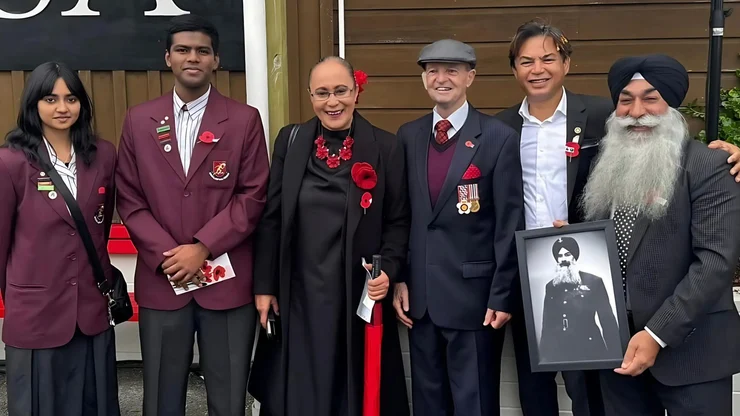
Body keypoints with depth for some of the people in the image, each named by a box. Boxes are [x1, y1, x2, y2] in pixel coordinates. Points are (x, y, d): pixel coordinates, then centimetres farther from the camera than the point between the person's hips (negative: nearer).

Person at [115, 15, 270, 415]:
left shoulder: (244, 119, 1)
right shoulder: (139, 119, 7)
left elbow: (254, 195, -4)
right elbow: (129, 198, 4)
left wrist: (203, 247, -13)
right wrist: (166, 254, -9)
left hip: (227, 280, -1)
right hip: (161, 279, 2)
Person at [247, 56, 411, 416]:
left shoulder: (386, 147, -3)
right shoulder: (290, 141, 2)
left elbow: (398, 221, 1)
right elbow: (271, 218, 4)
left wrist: (388, 270, -14)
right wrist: (264, 285, 3)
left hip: (360, 294, -1)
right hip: (300, 294, 2)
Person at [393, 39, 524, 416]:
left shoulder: (499, 138, -7)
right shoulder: (408, 136, 7)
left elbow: (509, 225, -8)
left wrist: (502, 296, -10)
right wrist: (399, 280, 6)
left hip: (473, 294, -4)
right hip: (419, 295, 5)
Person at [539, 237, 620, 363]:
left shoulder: (594, 282, 1)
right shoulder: (550, 287, 10)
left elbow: (608, 320, -1)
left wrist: (615, 355, -6)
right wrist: (544, 356, 9)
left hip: (590, 350, -3)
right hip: (559, 352, 3)